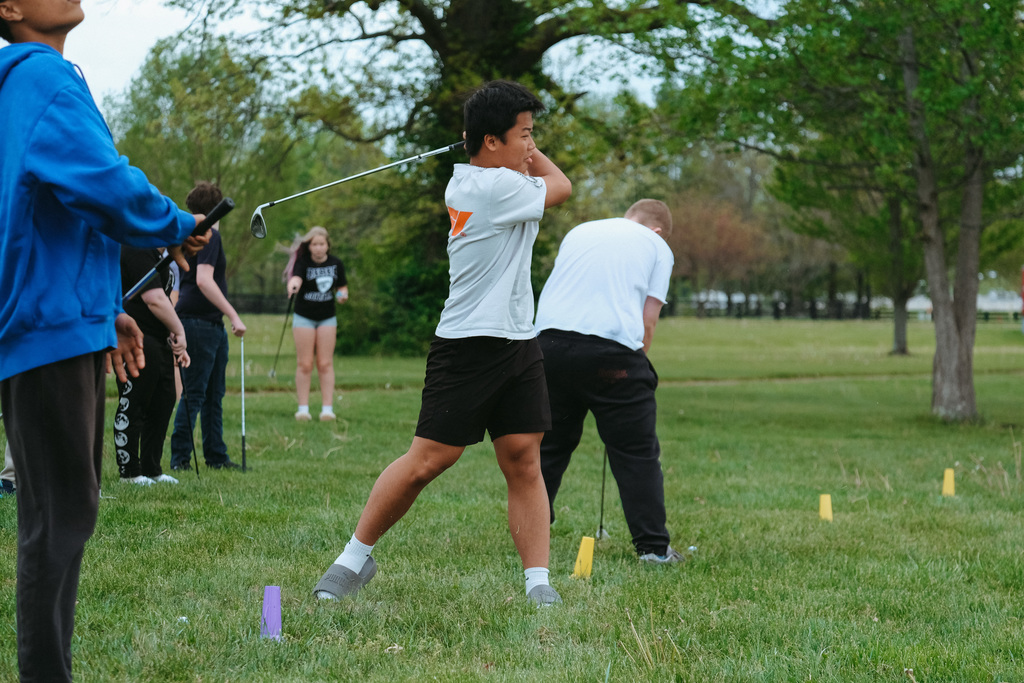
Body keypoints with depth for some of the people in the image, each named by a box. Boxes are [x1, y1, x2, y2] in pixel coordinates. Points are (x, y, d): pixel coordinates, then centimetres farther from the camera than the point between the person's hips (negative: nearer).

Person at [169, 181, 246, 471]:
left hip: (212, 326, 10)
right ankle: (180, 456, -4)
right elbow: (204, 280, -24)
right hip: (199, 324, -10)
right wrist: (233, 316, -26)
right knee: (193, 394, -7)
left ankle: (216, 456, 15)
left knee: (213, 395, 11)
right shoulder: (209, 236, -13)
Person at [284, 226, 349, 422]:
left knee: (325, 364, 1)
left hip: (327, 318, 2)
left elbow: (342, 287, 13)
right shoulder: (303, 262, -12)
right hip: (304, 317, -2)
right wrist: (293, 285, -57)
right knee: (305, 364, -3)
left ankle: (327, 408, 0)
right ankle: (303, 408, 0)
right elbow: (296, 277, -33)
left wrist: (343, 295, -11)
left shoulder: (336, 264, 0)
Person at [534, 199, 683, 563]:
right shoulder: (657, 246, 16)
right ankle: (653, 546, 3)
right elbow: (647, 320, 7)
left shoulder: (578, 232, 28)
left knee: (548, 446, 17)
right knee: (637, 453, 4)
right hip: (613, 347, -4)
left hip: (550, 339, 4)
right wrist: (636, 366, 17)